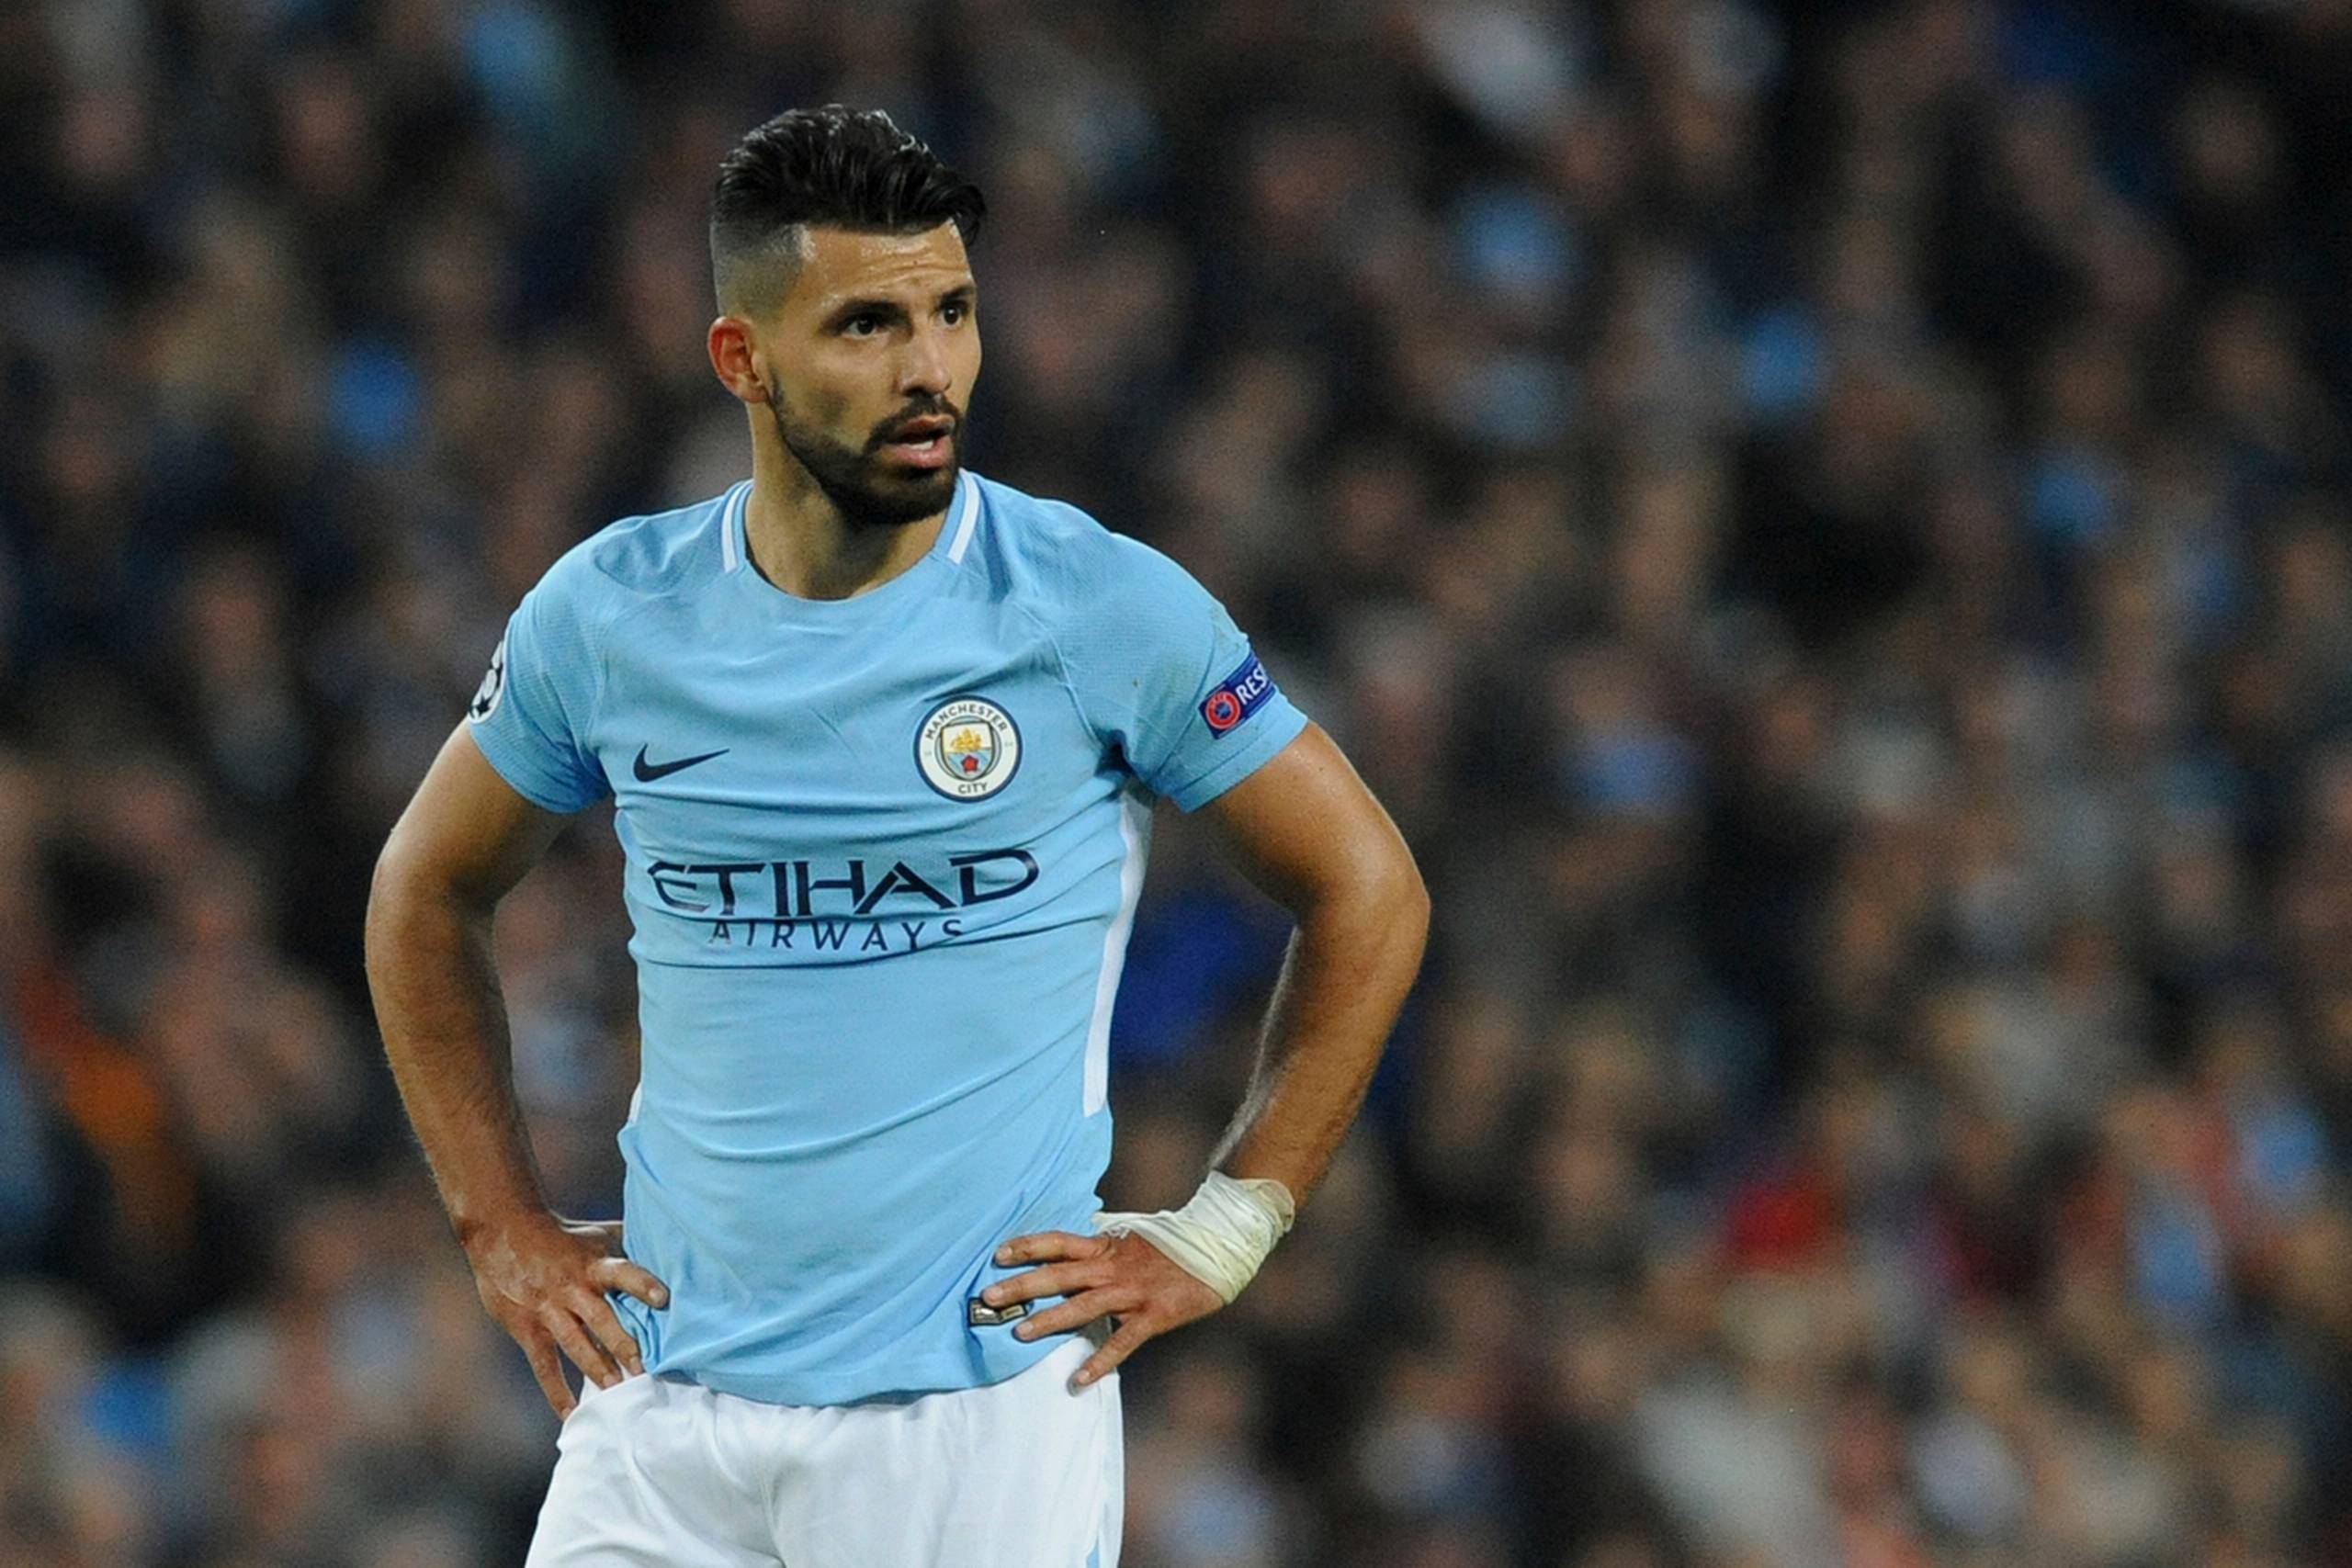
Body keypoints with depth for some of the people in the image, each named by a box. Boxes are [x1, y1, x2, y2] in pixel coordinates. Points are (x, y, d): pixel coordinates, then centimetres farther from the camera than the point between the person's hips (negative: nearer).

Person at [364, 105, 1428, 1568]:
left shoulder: (1105, 608, -6)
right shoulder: (612, 613, 2)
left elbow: (1367, 891, 3)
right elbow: (427, 895, 19)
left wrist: (1217, 1237, -1)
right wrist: (503, 1225, 11)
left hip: (983, 1404, -3)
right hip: (670, 1389, 3)